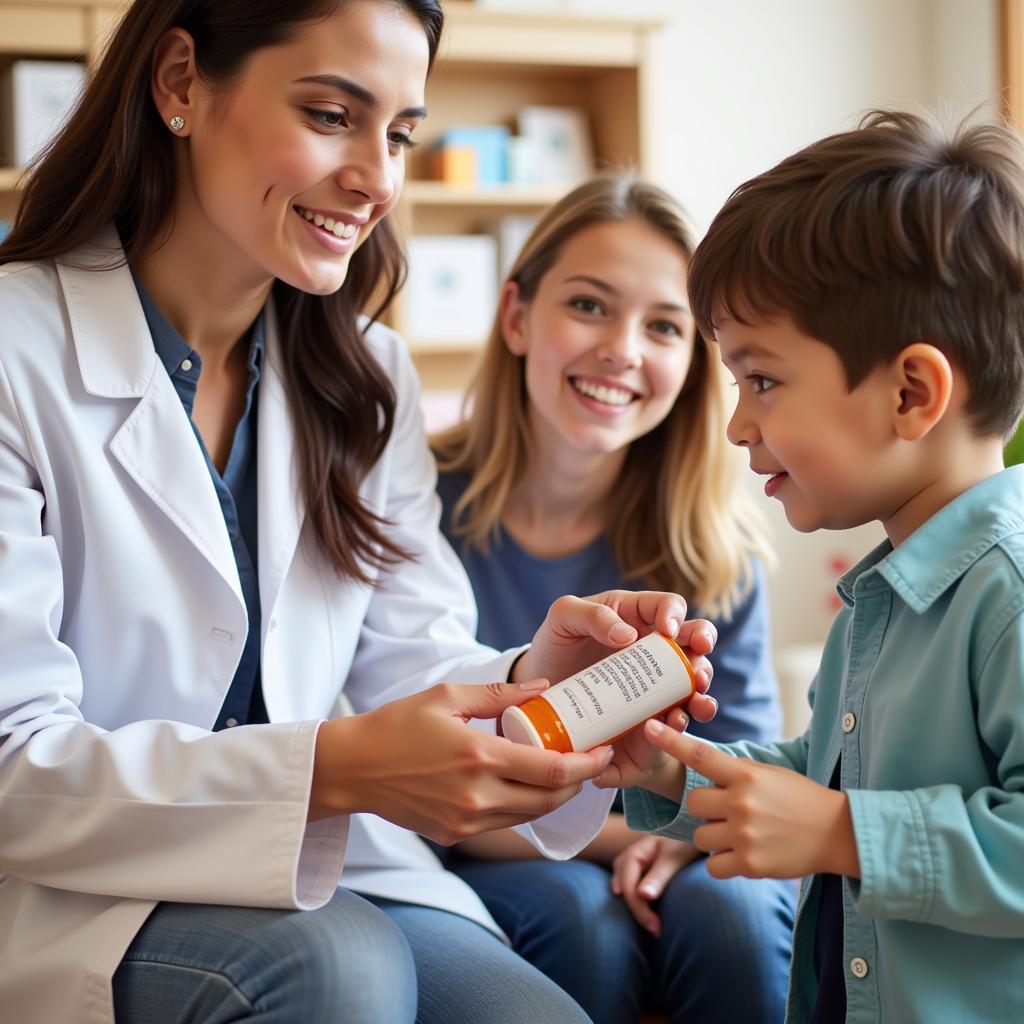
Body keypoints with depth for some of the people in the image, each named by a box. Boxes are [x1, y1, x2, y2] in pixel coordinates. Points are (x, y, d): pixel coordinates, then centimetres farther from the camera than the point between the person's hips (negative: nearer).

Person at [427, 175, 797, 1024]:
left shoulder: (712, 540, -3)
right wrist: (610, 833, -22)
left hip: (670, 864, 2)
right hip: (488, 869, -2)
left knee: (730, 908, -29)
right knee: (578, 914, -32)